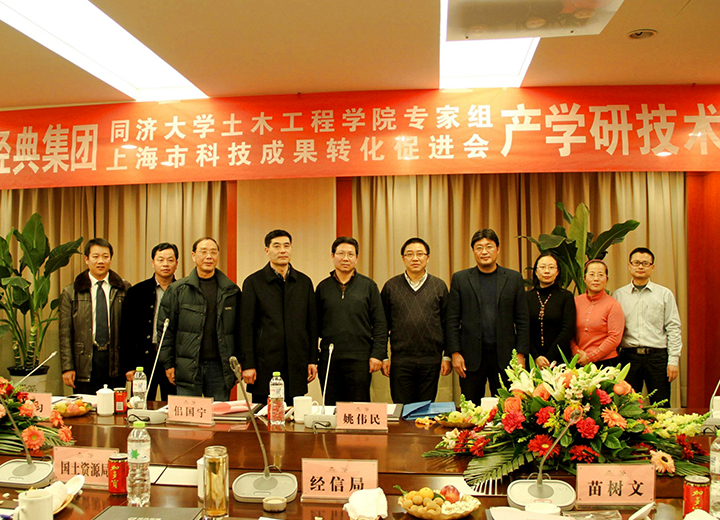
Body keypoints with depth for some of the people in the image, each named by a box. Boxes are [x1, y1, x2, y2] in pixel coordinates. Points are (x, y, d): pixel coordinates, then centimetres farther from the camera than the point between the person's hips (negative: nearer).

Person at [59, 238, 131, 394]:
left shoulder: (124, 289, 4)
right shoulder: (71, 292, 5)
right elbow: (65, 333, 4)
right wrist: (67, 367, -3)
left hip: (115, 360, 0)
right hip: (85, 361, 0)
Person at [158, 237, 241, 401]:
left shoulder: (231, 291, 6)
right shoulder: (177, 290, 3)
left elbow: (240, 330, 8)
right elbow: (165, 329, 4)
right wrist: (168, 364, -1)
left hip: (220, 368, 1)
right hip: (188, 368, -1)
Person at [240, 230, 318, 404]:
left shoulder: (304, 282, 11)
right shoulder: (253, 282, 2)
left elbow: (312, 323, 12)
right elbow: (246, 326, -1)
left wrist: (313, 360, 6)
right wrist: (248, 365, -7)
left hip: (297, 366, 3)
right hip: (265, 365, -2)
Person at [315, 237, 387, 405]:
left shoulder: (368, 286, 5)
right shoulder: (323, 287, 10)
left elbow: (379, 324, 3)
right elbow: (316, 324, 11)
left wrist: (378, 354, -5)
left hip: (360, 359, -2)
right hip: (329, 359, 2)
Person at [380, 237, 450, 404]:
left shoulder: (439, 286, 7)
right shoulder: (391, 286, 5)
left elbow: (447, 324, 8)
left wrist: (447, 356, 3)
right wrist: (383, 357, 2)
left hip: (431, 360, 1)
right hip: (400, 360, -1)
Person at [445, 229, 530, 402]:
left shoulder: (514, 278, 7)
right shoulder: (460, 279, 5)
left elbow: (523, 320, 6)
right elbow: (452, 320, 3)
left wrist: (521, 353, -1)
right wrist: (455, 353, -4)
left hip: (505, 356, 1)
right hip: (471, 356, 0)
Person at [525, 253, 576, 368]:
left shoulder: (566, 296, 3)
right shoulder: (527, 297, 6)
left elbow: (568, 331, -4)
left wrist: (548, 358, -11)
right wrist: (536, 357, -11)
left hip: (559, 359, -1)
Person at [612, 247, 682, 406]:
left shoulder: (665, 294, 8)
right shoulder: (618, 295, 9)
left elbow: (673, 329, 5)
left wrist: (673, 360, -3)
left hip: (657, 356, 0)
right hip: (628, 356, 1)